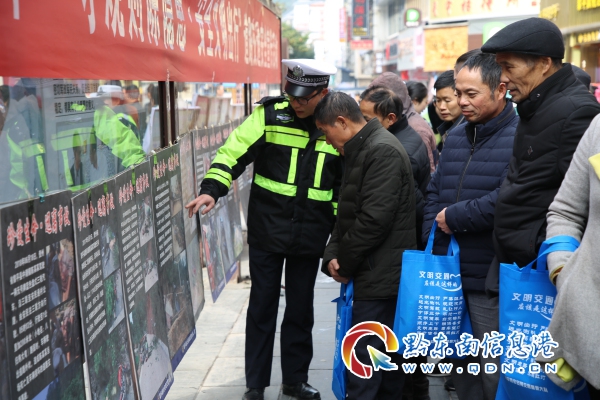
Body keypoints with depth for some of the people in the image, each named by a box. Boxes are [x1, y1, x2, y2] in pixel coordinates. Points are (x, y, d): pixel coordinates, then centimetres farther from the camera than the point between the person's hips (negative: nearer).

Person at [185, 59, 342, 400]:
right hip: (267, 231, -2)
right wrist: (212, 189, -27)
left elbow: (345, 183, 9)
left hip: (310, 235, 2)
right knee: (262, 307, 6)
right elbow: (233, 152, -11)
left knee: (301, 308, 12)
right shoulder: (269, 116, -8)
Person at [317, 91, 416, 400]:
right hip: (379, 273, 10)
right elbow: (348, 213, 17)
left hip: (379, 275, -10)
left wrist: (344, 263, -10)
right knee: (387, 355, 17)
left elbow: (374, 220, -23)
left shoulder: (382, 151, -17)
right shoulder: (361, 151, 15)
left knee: (363, 358, -6)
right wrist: (333, 255, 2)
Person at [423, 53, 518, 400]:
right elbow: (434, 192, 17)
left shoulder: (520, 139, -12)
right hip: (449, 275, 8)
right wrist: (432, 243, 4)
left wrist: (452, 218, -12)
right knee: (460, 367, 19)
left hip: (492, 281, -7)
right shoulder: (455, 138, 14)